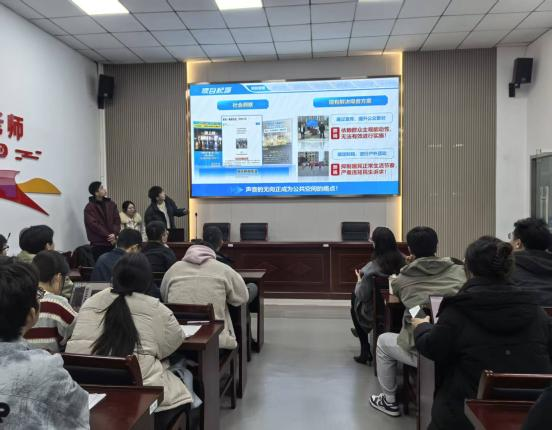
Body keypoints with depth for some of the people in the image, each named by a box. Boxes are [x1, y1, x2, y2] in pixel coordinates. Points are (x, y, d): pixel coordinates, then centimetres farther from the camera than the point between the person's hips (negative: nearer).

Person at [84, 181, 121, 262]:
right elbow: (94, 225, -13)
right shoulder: (90, 207, -6)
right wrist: (108, 236, -15)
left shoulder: (111, 204, 10)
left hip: (111, 243, 5)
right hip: (98, 244, -5)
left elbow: (117, 220, 5)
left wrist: (114, 234, -12)